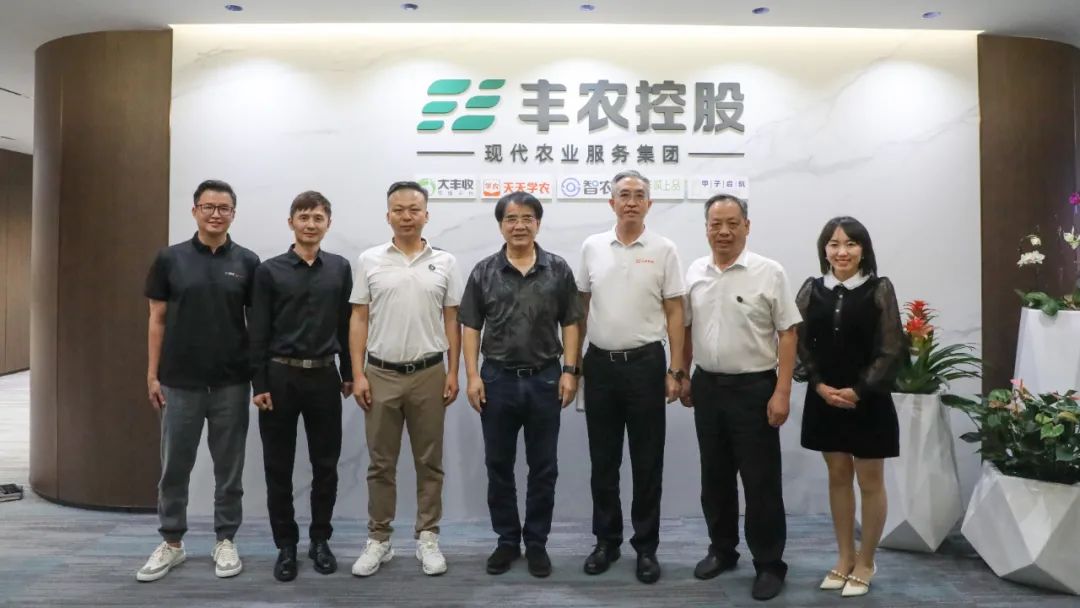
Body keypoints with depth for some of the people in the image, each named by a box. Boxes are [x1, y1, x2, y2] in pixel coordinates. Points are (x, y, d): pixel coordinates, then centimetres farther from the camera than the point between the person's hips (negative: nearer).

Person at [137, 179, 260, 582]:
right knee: (174, 468, 9)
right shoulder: (169, 259, 1)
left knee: (229, 468, 8)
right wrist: (152, 374, -1)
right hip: (180, 382, 0)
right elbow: (158, 320, 3)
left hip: (232, 382, 0)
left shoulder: (247, 262, 1)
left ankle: (225, 541, 22)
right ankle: (171, 543, 25)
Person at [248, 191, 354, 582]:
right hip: (281, 376, -1)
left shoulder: (340, 268, 6)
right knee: (279, 467, 6)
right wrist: (258, 384, -7)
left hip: (324, 376, 2)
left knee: (325, 464, 8)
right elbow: (257, 333, -3)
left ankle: (320, 540, 23)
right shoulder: (270, 271, -1)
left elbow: (347, 325, 9)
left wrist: (348, 373, 8)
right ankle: (286, 545, 20)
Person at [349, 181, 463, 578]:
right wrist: (358, 374, -5)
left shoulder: (445, 263, 2)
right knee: (381, 464, 9)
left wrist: (453, 373, -2)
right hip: (382, 375, 0)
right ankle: (378, 540, 21)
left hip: (429, 374, 0)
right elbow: (359, 321, 1)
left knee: (429, 462, 8)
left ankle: (427, 538, 21)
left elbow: (452, 322, 3)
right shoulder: (370, 261, 1)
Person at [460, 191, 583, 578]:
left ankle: (537, 542, 22)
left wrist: (570, 370, -5)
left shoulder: (558, 270, 1)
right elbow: (471, 327, 3)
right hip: (497, 378, 1)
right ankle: (507, 540, 25)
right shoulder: (484, 272, 2)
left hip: (545, 378, 0)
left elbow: (570, 324, 3)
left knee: (543, 468, 7)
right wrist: (473, 376, -4)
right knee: (498, 466, 9)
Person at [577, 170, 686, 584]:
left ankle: (646, 547, 19)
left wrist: (675, 370, -6)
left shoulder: (663, 250, -2)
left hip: (645, 364, -2)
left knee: (647, 463, 6)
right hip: (600, 364, 2)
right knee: (603, 461, 11)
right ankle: (606, 541, 25)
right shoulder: (592, 247, 5)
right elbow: (581, 307, 10)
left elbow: (674, 314, -2)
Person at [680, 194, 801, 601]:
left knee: (761, 481, 4)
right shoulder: (694, 273, 5)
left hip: (754, 388, -4)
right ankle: (721, 549, 32)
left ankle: (770, 563, 19)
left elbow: (787, 335, -9)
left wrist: (782, 392, -14)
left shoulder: (769, 273, -8)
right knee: (714, 476, 15)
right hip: (707, 387, 5)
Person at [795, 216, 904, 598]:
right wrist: (821, 386, -10)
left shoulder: (879, 289, -5)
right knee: (838, 477, 13)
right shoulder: (812, 290, 3)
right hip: (824, 398, 3)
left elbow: (891, 350, -8)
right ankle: (845, 558, 27)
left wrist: (858, 391, -15)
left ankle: (865, 564, 23)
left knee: (870, 481, 7)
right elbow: (802, 344, 3)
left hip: (868, 400, -3)